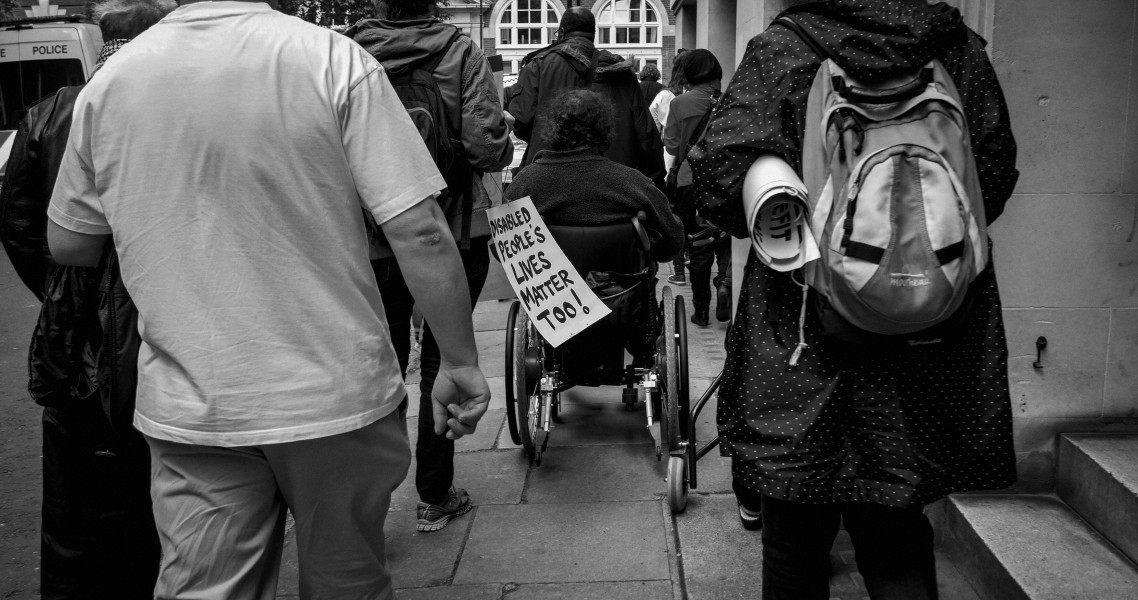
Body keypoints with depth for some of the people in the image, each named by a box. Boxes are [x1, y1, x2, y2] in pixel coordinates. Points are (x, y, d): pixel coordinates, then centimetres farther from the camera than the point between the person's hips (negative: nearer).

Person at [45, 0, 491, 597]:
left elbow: (67, 244, 11)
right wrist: (461, 362, -7)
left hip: (188, 409, 2)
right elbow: (420, 232, -16)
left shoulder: (107, 83, -1)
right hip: (334, 396, -2)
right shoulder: (332, 58, -12)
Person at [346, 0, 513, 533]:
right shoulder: (459, 51, -10)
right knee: (442, 364, 12)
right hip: (453, 234, -2)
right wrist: (503, 143, 5)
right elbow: (487, 148, -17)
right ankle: (434, 498, 21)